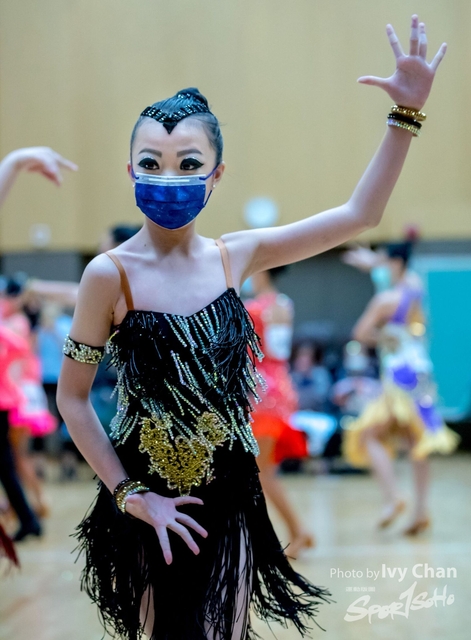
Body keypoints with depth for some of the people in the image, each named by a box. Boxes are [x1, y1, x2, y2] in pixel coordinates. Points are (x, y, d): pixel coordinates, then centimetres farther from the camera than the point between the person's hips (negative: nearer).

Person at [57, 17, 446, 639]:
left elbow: (359, 215, 2)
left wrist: (407, 111, -4)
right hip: (148, 503, -3)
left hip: (228, 498, 3)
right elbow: (72, 397, -6)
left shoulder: (235, 255, -1)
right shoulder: (111, 274, -12)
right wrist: (131, 496, -11)